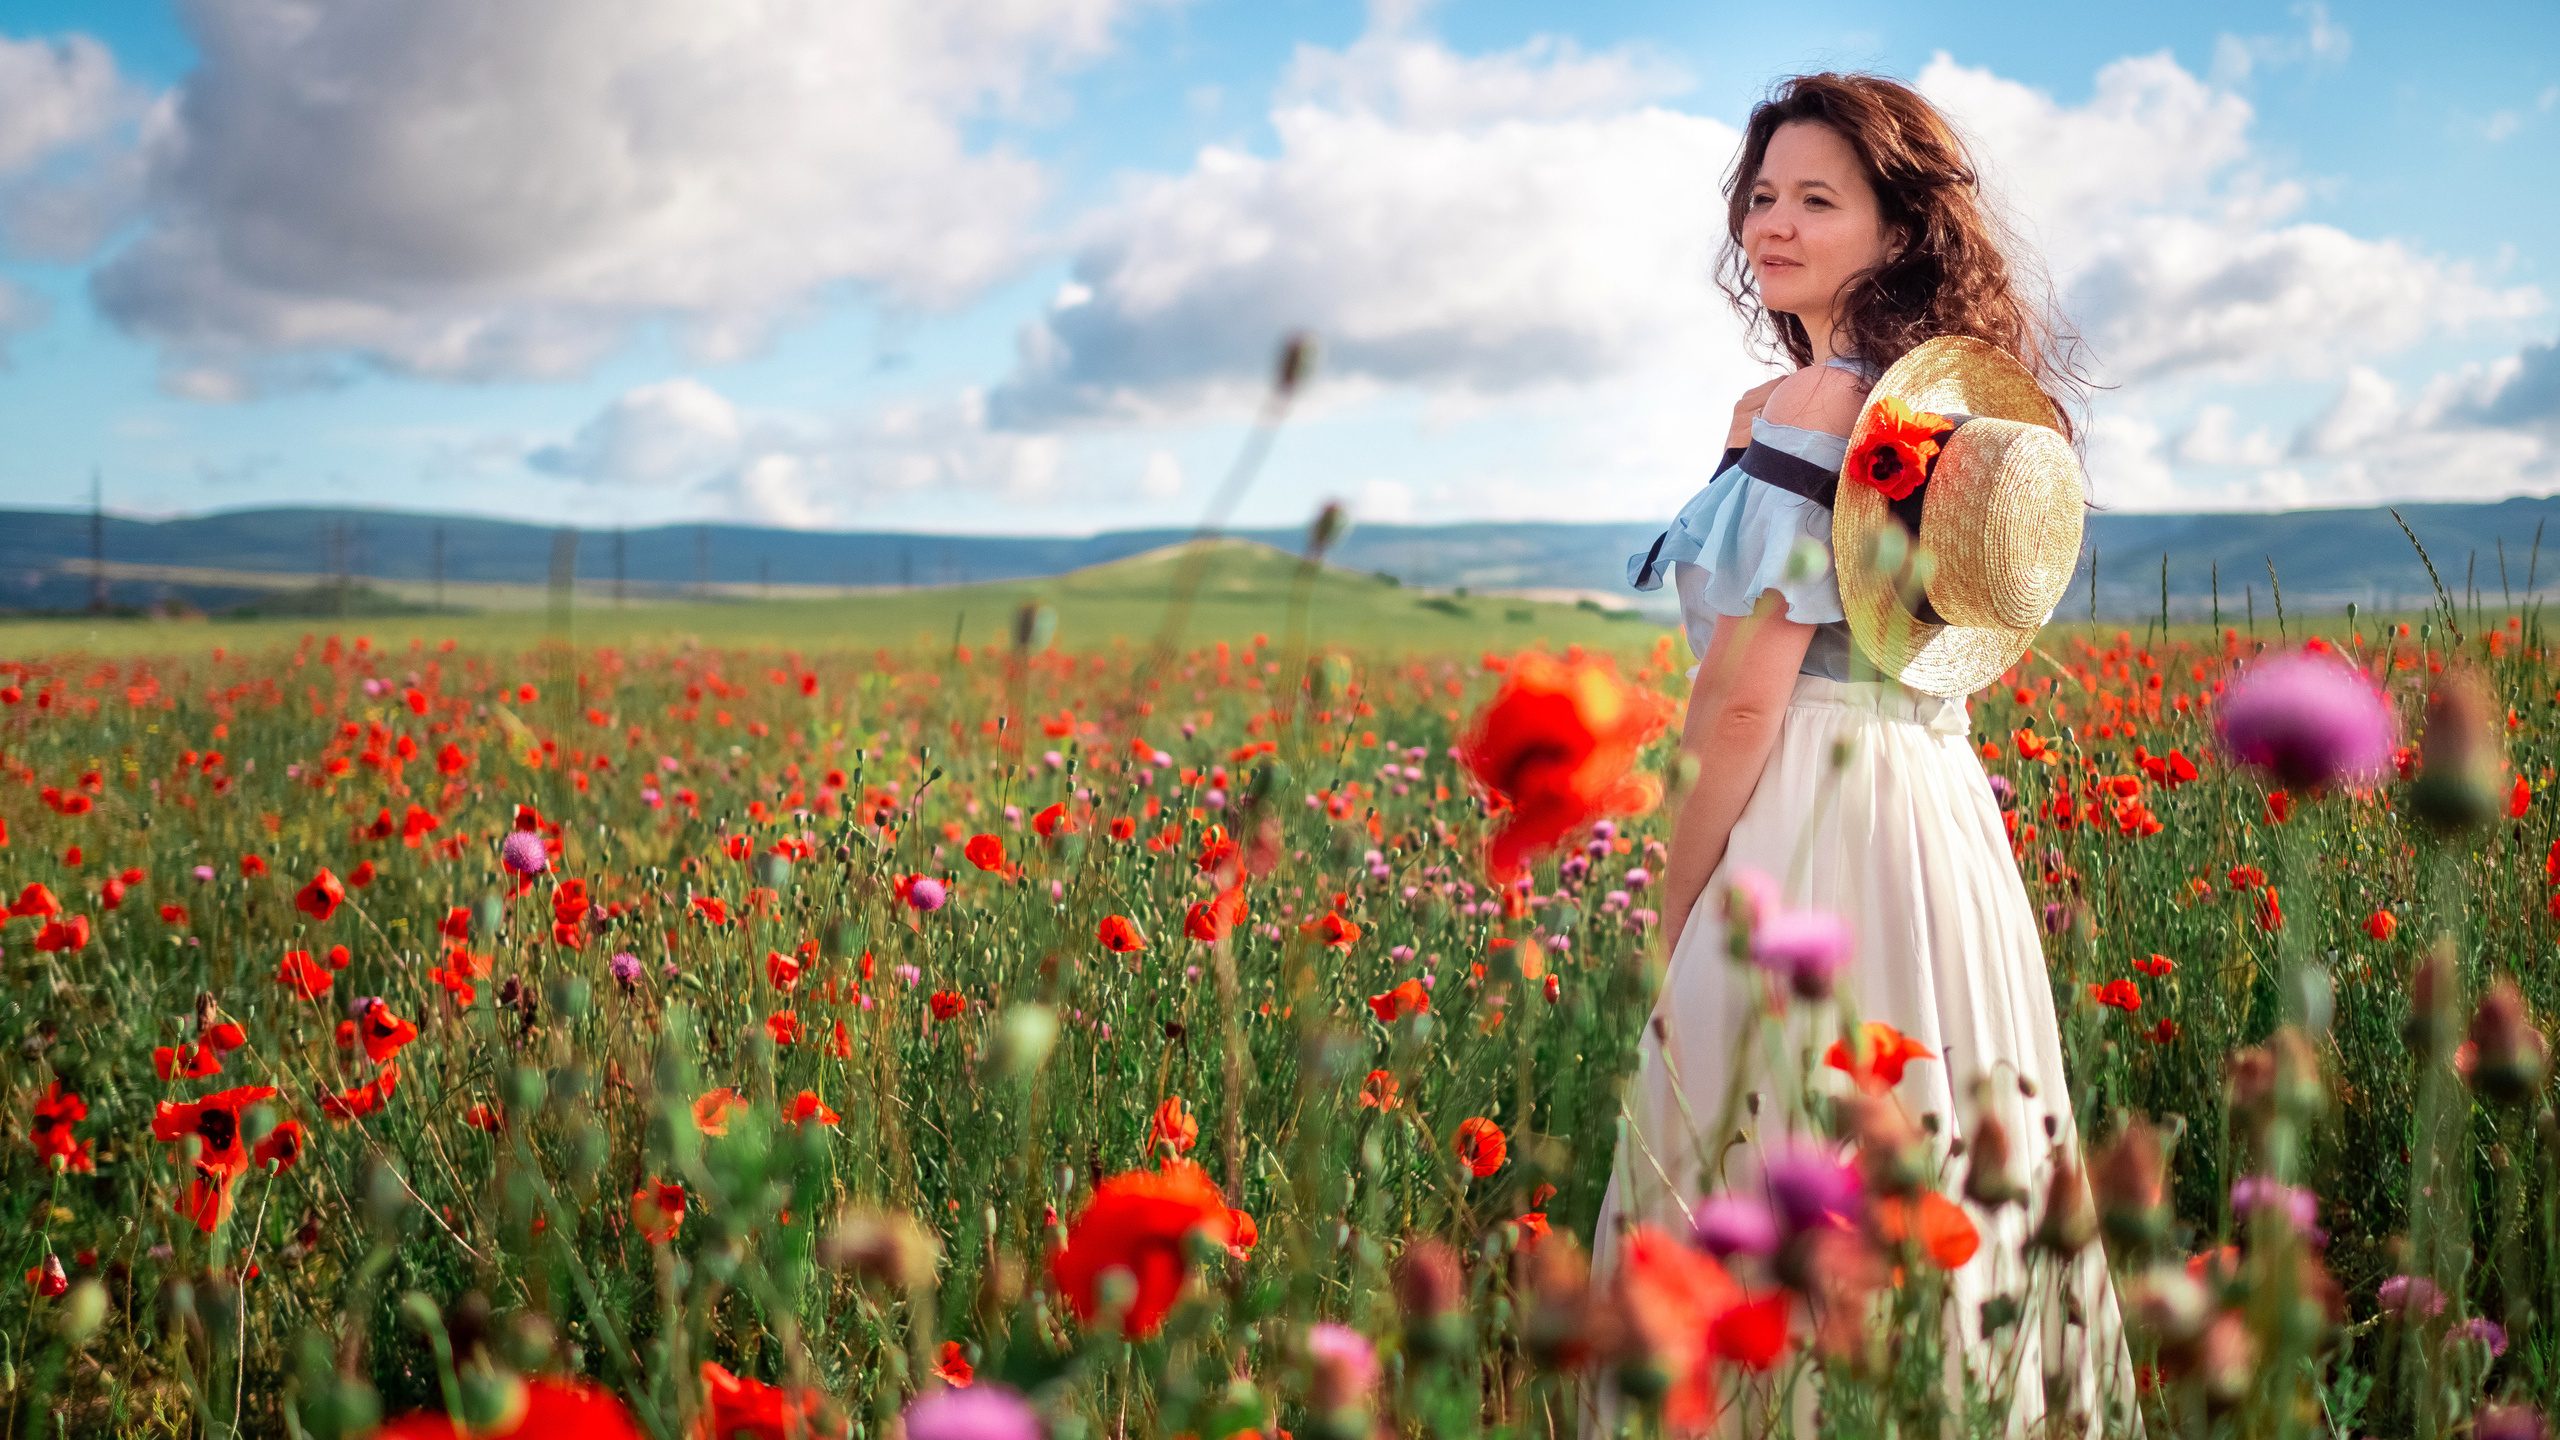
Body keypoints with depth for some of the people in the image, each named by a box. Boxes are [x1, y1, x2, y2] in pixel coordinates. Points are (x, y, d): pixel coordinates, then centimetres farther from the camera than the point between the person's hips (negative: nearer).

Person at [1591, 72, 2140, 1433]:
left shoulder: (1794, 412, -13)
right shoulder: (1968, 403, 12)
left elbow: (1745, 697, -16)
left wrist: (1673, 916, -8)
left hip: (1807, 827, -9)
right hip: (1950, 807, 9)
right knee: (1948, 1168, 14)